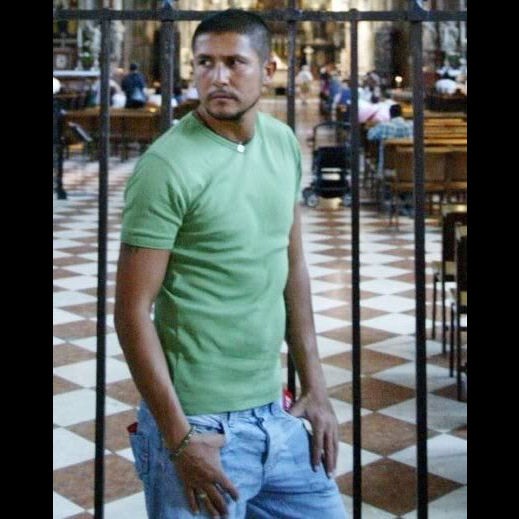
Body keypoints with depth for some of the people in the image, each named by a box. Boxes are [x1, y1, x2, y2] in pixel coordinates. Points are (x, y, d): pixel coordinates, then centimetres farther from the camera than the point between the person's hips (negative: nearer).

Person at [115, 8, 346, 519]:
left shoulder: (284, 143, 4)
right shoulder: (167, 166, -16)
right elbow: (132, 311, -15)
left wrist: (314, 385, 10)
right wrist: (179, 439, -16)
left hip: (277, 414, 7)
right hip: (202, 426, -6)